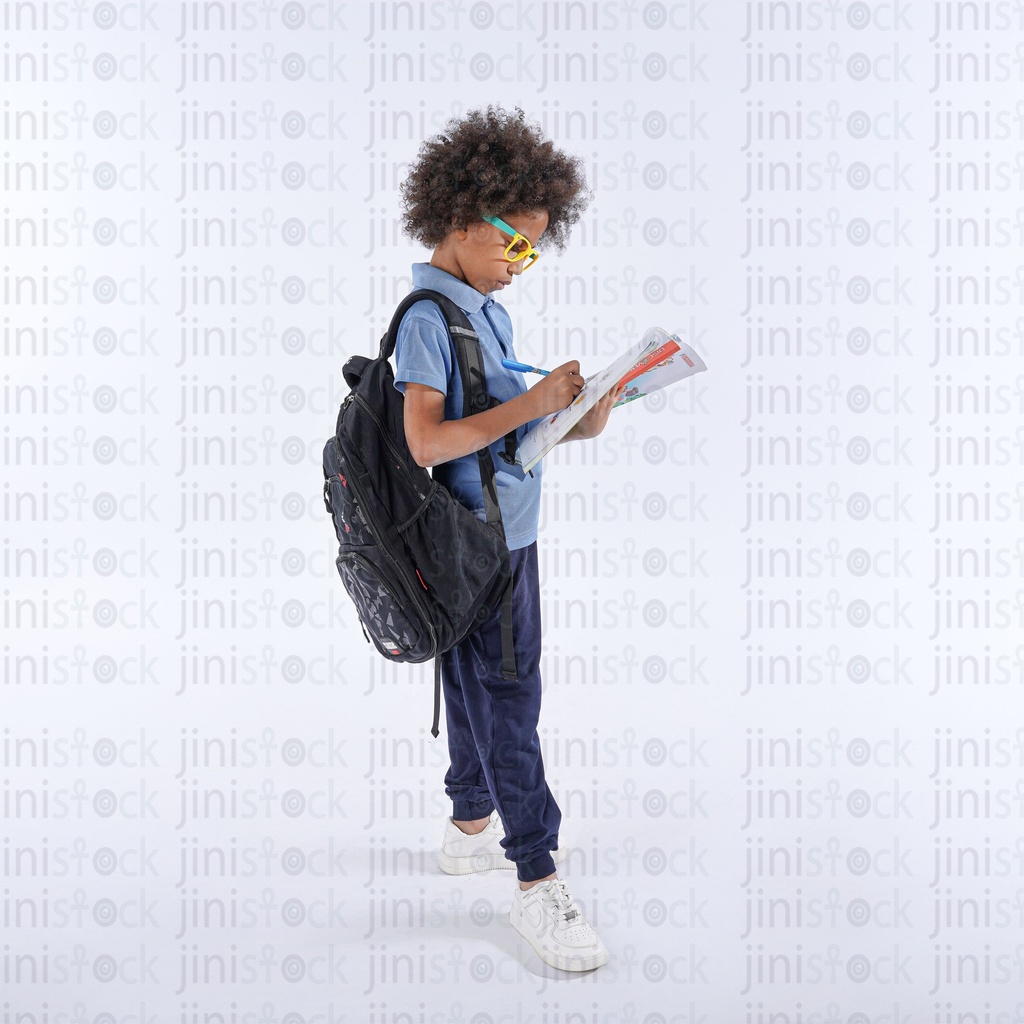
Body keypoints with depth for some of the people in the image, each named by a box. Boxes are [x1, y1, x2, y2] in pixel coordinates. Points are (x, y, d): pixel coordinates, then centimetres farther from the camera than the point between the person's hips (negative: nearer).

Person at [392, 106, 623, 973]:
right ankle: (537, 881, 5)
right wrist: (529, 404, -25)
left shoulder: (490, 311, 12)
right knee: (508, 700, -4)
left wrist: (577, 420, -1)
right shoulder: (429, 317, -16)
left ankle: (472, 827, 36)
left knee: (483, 692, 20)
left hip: (509, 537, 9)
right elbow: (427, 442, -25)